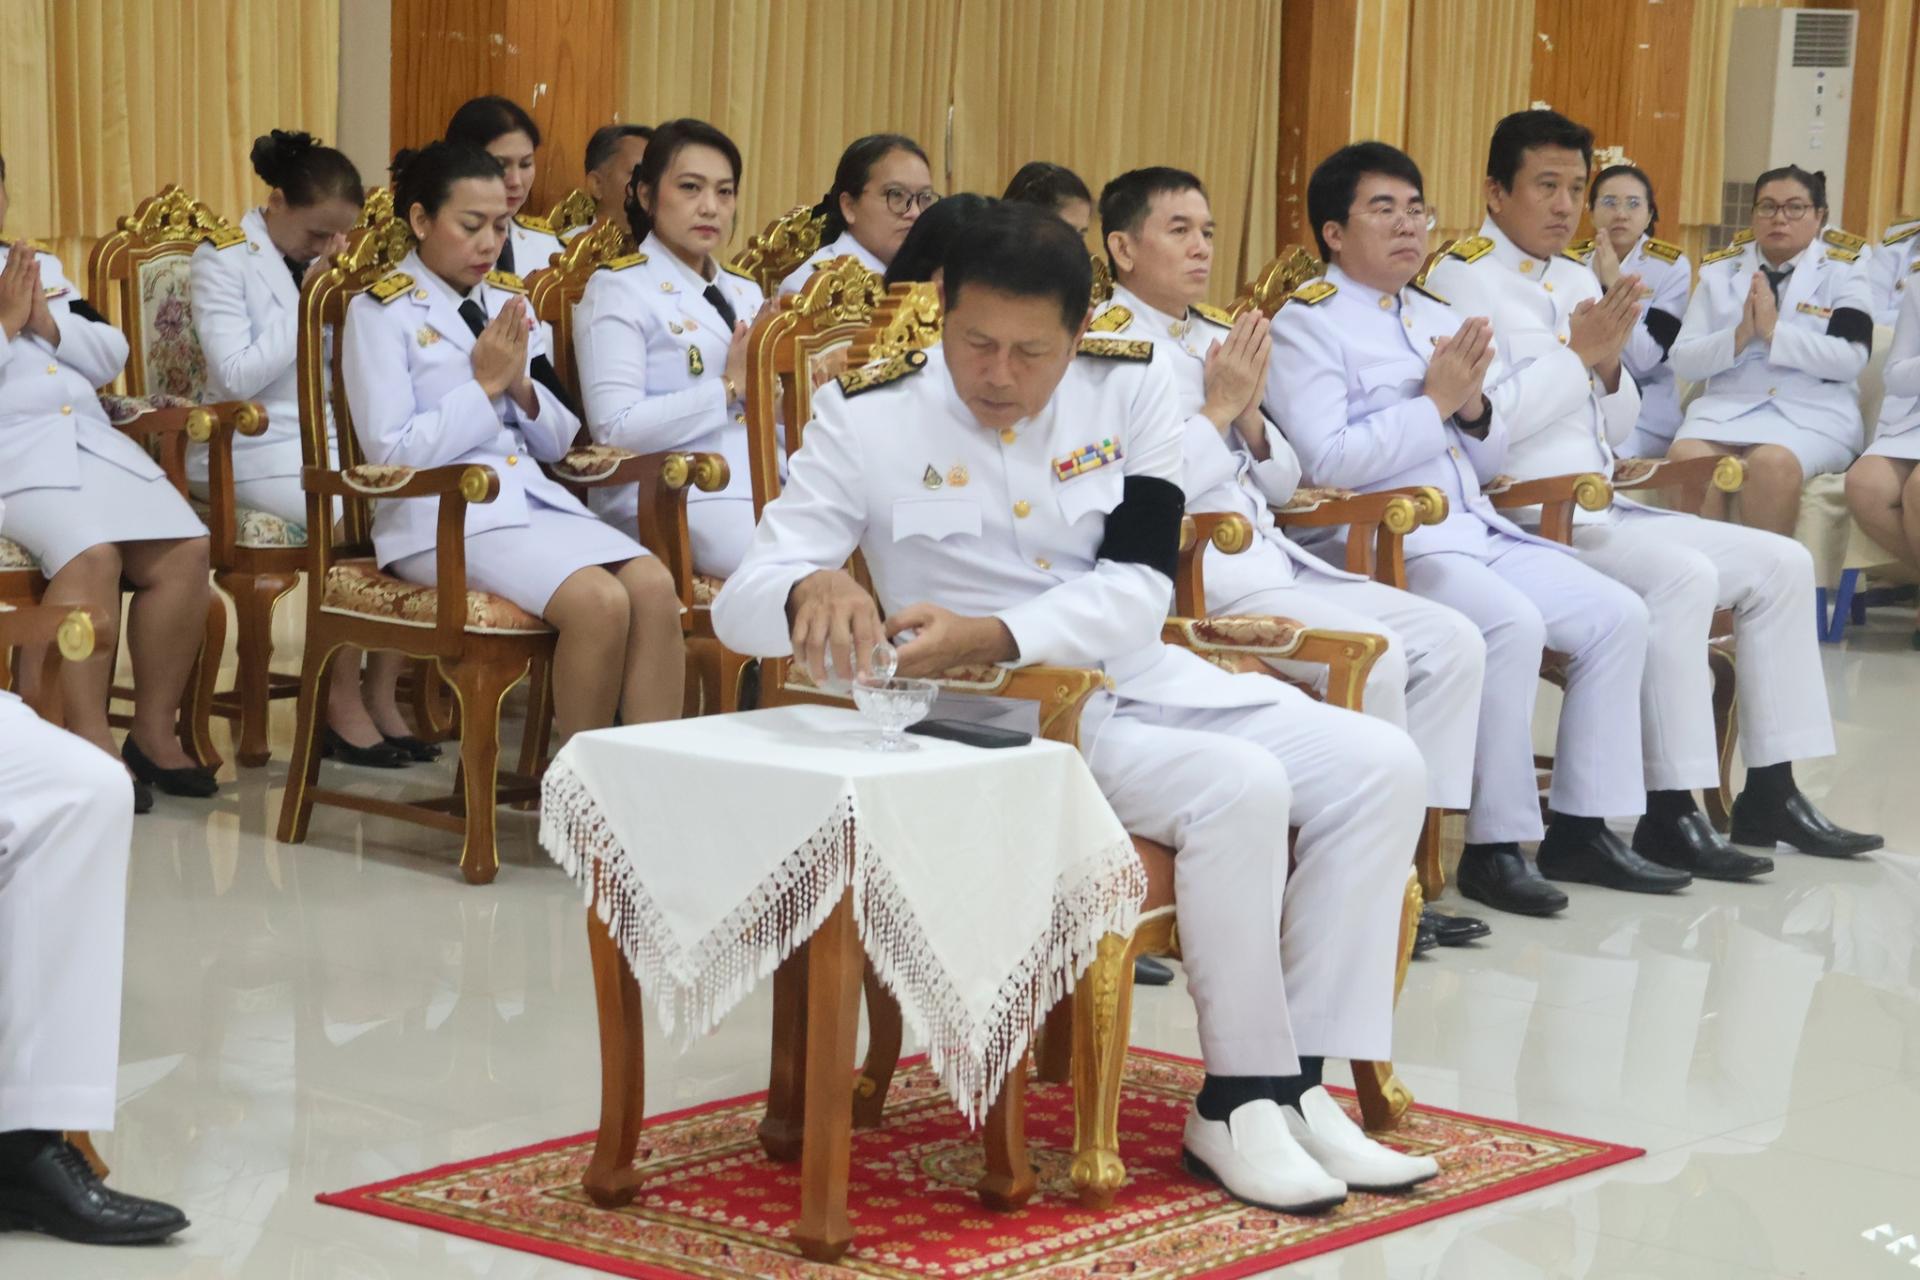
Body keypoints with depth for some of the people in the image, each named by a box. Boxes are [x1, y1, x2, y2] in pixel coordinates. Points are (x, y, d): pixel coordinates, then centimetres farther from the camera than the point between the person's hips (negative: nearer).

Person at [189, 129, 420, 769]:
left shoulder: (321, 259, 12)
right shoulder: (223, 258, -5)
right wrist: (309, 301, -15)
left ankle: (382, 692, -12)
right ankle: (342, 702, -16)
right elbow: (237, 377, -14)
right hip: (256, 448, -6)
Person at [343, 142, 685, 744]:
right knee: (598, 600, -30)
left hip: (533, 498, 6)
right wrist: (485, 384, -9)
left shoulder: (510, 306, 17)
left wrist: (522, 388, -1)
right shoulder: (381, 312, -1)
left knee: (655, 585, -23)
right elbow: (391, 454, -10)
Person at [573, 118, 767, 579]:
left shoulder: (745, 293, 21)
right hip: (670, 499, -7)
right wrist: (729, 388, -12)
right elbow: (614, 429, -13)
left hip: (760, 488, 7)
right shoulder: (618, 290, 0)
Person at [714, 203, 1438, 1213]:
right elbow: (741, 603, -14)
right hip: (1001, 718, -5)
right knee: (1241, 786, -29)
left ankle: (1298, 1085, -8)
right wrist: (810, 590, -40)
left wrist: (990, 634, -26)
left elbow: (1138, 584, -7)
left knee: (1381, 768, -11)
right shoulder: (867, 416, -8)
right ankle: (1238, 1107, -16)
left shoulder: (1128, 385, 1)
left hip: (1139, 676, 6)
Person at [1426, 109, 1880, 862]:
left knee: (1781, 564, 2)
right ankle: (1670, 809, -26)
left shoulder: (1578, 281, 17)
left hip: (1601, 512, 9)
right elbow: (1486, 421, -20)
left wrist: (1608, 365, -2)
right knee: (1683, 574, -30)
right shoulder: (1463, 279, -7)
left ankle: (1770, 794, 5)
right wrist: (1576, 353, -14)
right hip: (1528, 521, -9)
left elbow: (1615, 429, 18)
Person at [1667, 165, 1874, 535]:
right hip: (1726, 407, 2)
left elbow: (1850, 360, -7)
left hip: (1813, 412, -2)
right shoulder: (1720, 271, 14)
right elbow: (1683, 361, 7)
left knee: (1771, 462, -36)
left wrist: (1774, 331, -14)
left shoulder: (1843, 271, 6)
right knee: (1686, 457, -31)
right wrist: (1739, 336, -10)